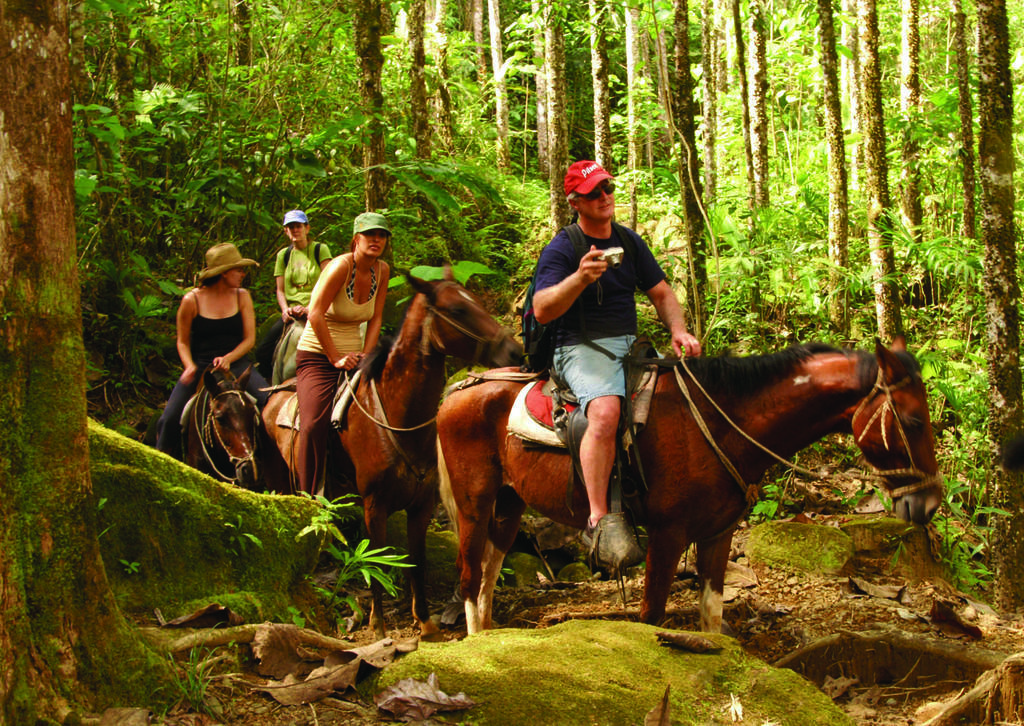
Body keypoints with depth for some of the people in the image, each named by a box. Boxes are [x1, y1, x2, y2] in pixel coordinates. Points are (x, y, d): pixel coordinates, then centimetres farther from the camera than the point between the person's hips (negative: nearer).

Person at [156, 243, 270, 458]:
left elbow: (249, 339, 3)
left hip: (235, 363, 2)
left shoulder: (242, 297, 6)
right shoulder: (192, 300, -2)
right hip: (199, 366, -1)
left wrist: (228, 359, -16)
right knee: (169, 420, -16)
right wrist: (190, 366, -13)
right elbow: (183, 342, 6)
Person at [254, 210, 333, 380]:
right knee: (263, 352, -11)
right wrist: (285, 309, -7)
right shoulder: (283, 255, 15)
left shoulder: (321, 250, 4)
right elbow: (280, 290, 14)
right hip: (291, 313, 4)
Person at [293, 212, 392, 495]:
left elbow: (375, 319, 5)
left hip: (352, 355, 6)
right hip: (317, 355, -6)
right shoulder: (342, 266, -17)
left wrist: (365, 358, -7)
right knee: (314, 424, -22)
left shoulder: (382, 270, 2)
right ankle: (308, 497, -12)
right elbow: (316, 315, -21)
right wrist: (336, 358, -18)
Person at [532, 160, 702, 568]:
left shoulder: (630, 242, 15)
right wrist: (580, 277, -30)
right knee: (605, 411, -36)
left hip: (630, 346, 7)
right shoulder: (561, 250, -4)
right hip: (581, 348, -7)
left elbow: (661, 294, 19)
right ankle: (599, 520, -39)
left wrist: (678, 332, 0)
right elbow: (542, 311, -14)